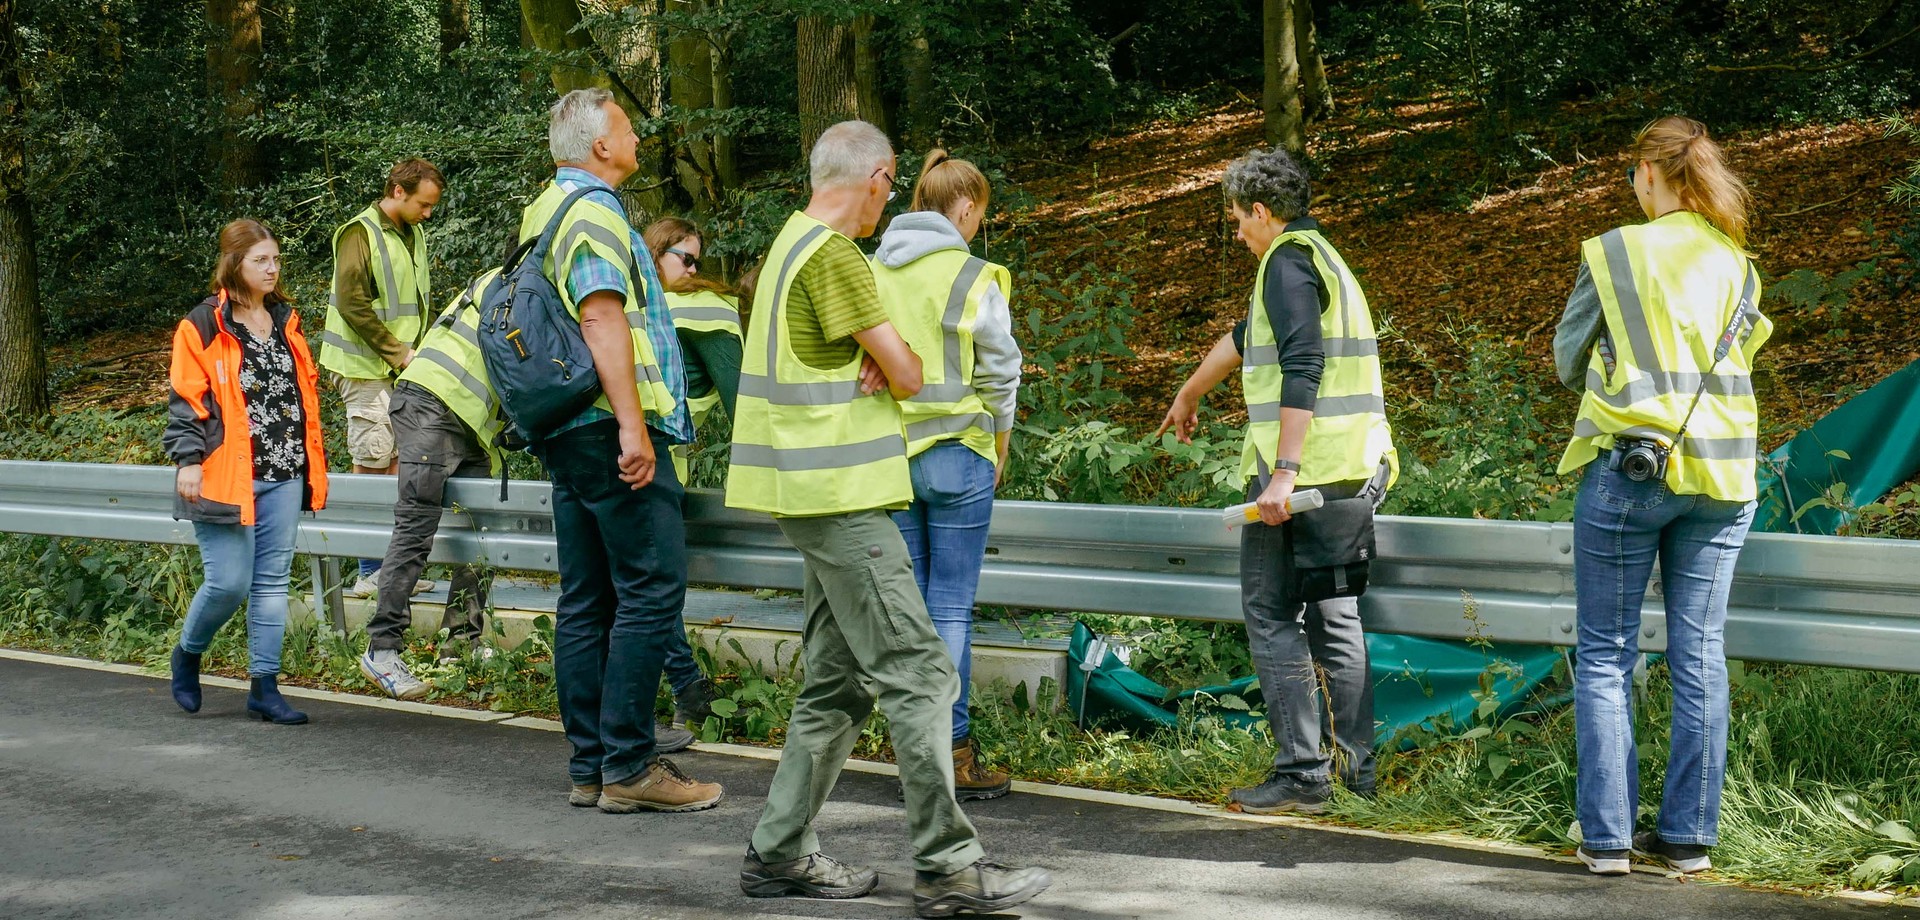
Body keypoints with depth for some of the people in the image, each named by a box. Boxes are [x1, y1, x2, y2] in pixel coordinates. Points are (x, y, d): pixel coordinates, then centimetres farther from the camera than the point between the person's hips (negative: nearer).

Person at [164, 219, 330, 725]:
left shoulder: (286, 321, 14)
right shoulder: (203, 327, -5)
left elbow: (306, 391, 21)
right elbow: (185, 399, -7)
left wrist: (314, 463, 19)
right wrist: (187, 459, -16)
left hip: (283, 476, 6)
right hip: (227, 476, -6)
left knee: (272, 581, 5)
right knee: (228, 582, -7)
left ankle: (264, 686, 10)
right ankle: (187, 654, 20)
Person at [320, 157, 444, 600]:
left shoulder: (414, 234, 14)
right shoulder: (359, 234, -12)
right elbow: (352, 305, -18)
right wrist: (397, 352, -16)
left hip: (403, 367, 8)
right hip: (367, 368, -8)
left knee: (396, 461, 7)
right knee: (372, 463, -7)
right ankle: (371, 572, -3)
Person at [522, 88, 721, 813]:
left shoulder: (544, 211, 20)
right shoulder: (593, 211, -11)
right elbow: (602, 318, -22)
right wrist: (632, 426, -26)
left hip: (565, 430, 10)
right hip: (609, 426, -10)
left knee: (587, 599, 10)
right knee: (652, 590, -9)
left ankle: (589, 767, 11)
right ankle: (629, 766, -11)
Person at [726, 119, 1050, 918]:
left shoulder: (795, 245, 17)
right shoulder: (833, 256, -15)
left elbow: (887, 363, 17)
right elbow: (907, 376, -14)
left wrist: (873, 366, -5)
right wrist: (890, 366, 7)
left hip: (816, 492, 10)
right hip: (838, 494, -10)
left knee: (837, 679, 13)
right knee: (917, 673, -11)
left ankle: (781, 852, 16)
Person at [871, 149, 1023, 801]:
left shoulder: (870, 274, 5)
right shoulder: (973, 278, -8)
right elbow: (1000, 374, -3)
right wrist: (999, 446, 12)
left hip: (886, 452, 5)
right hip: (956, 452, -4)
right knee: (951, 608, 0)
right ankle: (952, 752, 1)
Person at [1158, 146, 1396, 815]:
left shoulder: (1288, 262, -9)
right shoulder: (1324, 259, 22)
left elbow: (1303, 367, -21)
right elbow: (1247, 338, 37)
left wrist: (1283, 472, -26)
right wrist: (1189, 395, 49)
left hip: (1299, 465, -9)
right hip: (1351, 471, 9)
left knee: (1272, 615, -4)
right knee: (1333, 615, 13)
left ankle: (1302, 775, -6)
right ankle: (1359, 767, 16)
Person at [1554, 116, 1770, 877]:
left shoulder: (1614, 252, -4)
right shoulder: (1739, 265, 8)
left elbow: (1568, 362, 4)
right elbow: (1737, 356, 14)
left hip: (1629, 466, -4)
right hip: (1720, 475, 4)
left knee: (1606, 657, 3)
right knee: (1700, 658, 7)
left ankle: (1607, 835, 0)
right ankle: (1689, 834, 10)